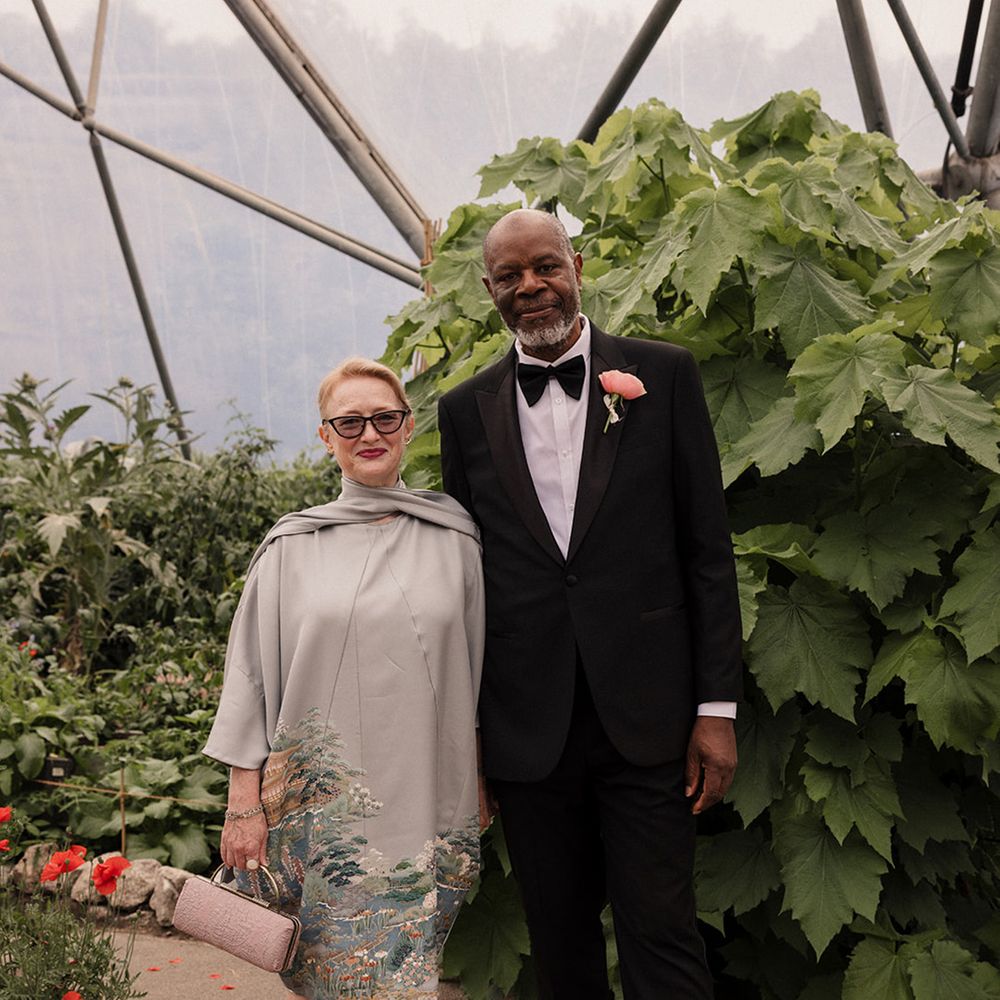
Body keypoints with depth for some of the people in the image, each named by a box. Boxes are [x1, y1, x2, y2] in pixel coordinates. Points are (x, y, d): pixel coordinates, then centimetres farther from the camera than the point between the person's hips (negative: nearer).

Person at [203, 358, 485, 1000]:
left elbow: (479, 668, 11)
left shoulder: (455, 538, 5)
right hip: (320, 798, -1)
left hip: (425, 799, 1)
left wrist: (481, 788, 10)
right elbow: (252, 679, 4)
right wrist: (245, 804, -1)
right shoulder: (292, 547, 3)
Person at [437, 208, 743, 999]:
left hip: (645, 718, -2)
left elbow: (708, 549, 0)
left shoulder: (663, 375, 1)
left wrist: (718, 706, -4)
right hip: (526, 728, 2)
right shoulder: (466, 410, 6)